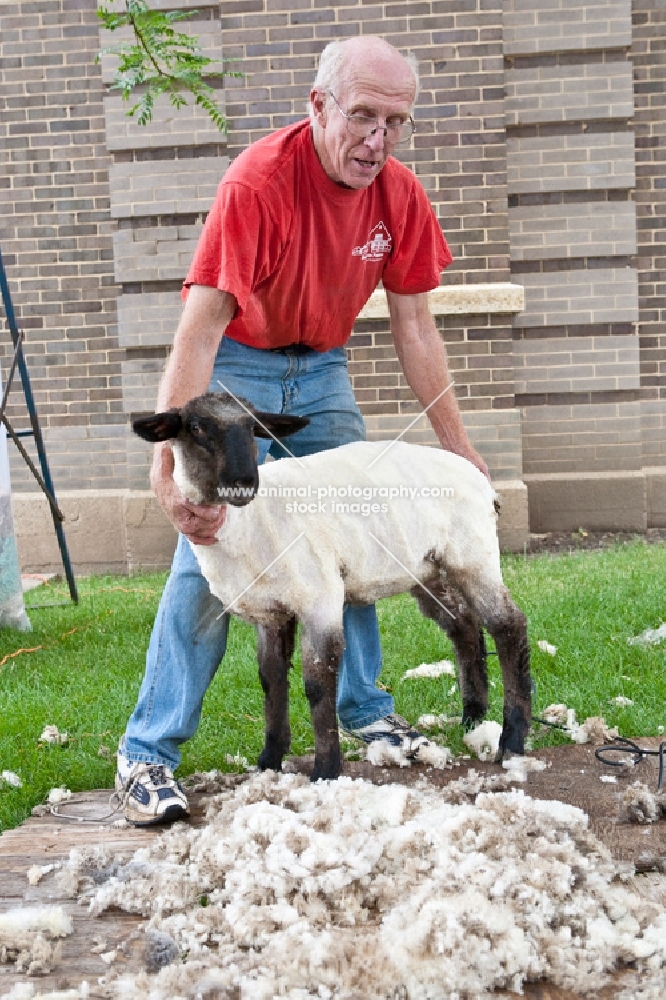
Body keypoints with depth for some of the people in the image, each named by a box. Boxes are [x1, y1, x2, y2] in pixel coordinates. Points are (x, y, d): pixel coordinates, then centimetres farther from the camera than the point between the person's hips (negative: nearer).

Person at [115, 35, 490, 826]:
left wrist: (458, 446, -2)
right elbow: (200, 327, -34)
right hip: (237, 366, -5)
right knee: (209, 547, -12)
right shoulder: (259, 180, -28)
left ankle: (362, 709, 21)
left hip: (322, 368, 6)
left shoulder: (399, 195, -11)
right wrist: (171, 466, -41)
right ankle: (149, 750, -6)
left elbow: (413, 328, -3)